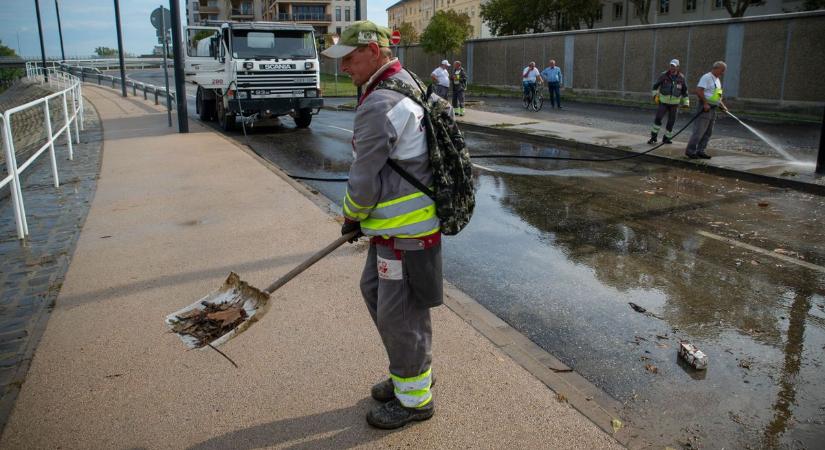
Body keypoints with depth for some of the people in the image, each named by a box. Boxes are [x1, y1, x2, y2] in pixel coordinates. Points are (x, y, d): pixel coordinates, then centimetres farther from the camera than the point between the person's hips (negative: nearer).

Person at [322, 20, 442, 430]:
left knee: (400, 314, 5)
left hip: (405, 232, -10)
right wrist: (364, 217, 19)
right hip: (396, 222, 10)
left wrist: (351, 217, 3)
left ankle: (414, 398, 26)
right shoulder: (406, 86, 11)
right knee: (374, 292, 23)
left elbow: (364, 180, -17)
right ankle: (414, 370, 39)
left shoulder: (377, 106, -22)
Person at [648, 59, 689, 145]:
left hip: (674, 103, 2)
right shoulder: (663, 75, -6)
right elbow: (655, 85, 9)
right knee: (658, 118, -16)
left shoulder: (681, 77, -1)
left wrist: (686, 103, 8)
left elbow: (684, 91, 10)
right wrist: (655, 94, -2)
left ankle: (666, 138, 17)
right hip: (663, 102, -2)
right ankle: (653, 137, -7)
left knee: (671, 121, 2)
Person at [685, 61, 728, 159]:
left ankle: (700, 151, 11)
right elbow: (699, 91, -19)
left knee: (708, 132, 7)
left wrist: (722, 106, 16)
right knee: (699, 131, -12)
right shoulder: (706, 77, -9)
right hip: (705, 107, -9)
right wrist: (705, 103, -21)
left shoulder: (717, 80, 20)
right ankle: (690, 150, -9)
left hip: (713, 108, 9)